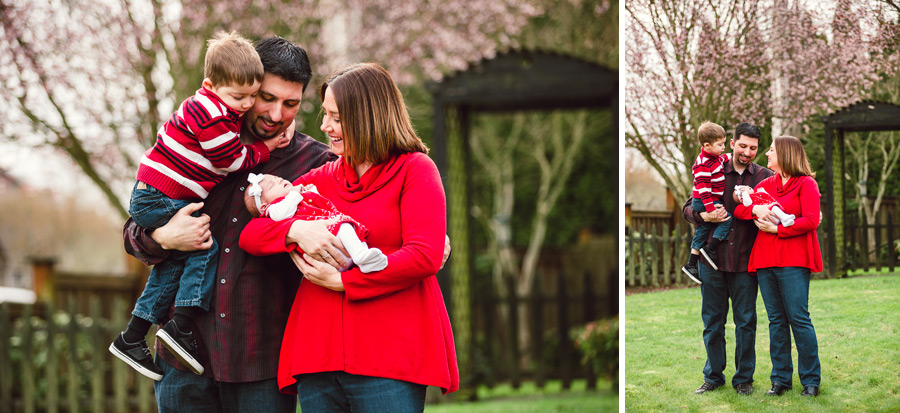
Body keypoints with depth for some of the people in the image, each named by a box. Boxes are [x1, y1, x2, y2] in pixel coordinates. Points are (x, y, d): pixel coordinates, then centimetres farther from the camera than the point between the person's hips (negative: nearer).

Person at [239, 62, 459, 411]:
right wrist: (296, 229, -11)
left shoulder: (414, 170, 5)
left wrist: (342, 281, -9)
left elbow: (425, 257, -9)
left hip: (389, 356, -4)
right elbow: (250, 235, 10)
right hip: (318, 356, 4)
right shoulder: (319, 180, 18)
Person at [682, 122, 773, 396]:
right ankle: (713, 376, 21)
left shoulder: (764, 177, 4)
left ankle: (744, 378, 15)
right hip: (713, 258, 1)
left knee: (745, 322, 3)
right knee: (712, 321, 8)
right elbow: (688, 209, 8)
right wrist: (704, 216, -14)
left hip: (745, 260, -1)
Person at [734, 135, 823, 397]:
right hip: (765, 259, 6)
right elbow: (738, 210, 13)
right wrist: (755, 209, -8)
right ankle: (780, 379, 11)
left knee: (798, 318, -7)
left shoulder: (806, 184, 0)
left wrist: (777, 228, -13)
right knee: (776, 320, 7)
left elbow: (811, 220, -12)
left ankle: (811, 380, 2)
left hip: (793, 260, -6)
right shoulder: (765, 185, 18)